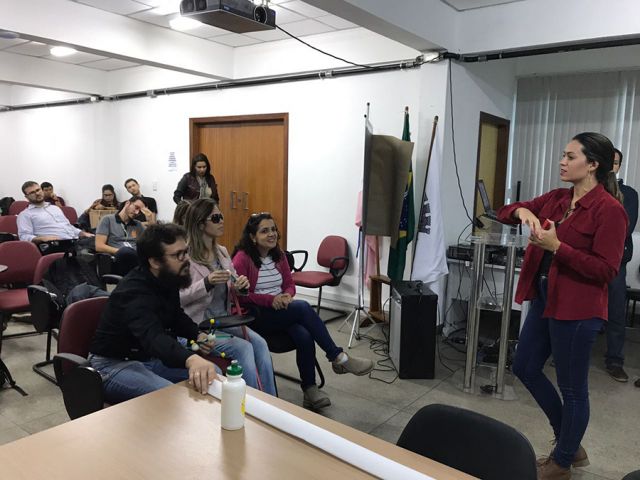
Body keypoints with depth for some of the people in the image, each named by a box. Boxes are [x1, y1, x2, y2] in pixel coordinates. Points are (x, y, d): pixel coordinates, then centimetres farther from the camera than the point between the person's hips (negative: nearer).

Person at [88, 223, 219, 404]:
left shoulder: (169, 280, -1)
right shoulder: (134, 291, -28)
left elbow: (176, 316, 19)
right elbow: (152, 336, -47)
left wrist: (197, 335, -2)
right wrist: (190, 359, -67)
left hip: (150, 358, 9)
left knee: (213, 372, -3)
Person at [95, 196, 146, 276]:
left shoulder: (138, 225, 26)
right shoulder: (108, 220, 12)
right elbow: (99, 246, 1)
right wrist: (122, 252, -11)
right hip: (118, 261, -4)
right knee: (126, 251, -41)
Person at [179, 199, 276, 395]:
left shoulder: (222, 252, 10)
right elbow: (177, 298, -15)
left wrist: (241, 285, -8)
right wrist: (207, 283, -27)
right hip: (199, 324, -5)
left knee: (260, 343, -20)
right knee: (243, 348, -25)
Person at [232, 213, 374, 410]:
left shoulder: (279, 255, 10)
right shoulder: (242, 258, -10)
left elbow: (290, 285, 13)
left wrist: (286, 296, -11)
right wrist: (270, 299, -22)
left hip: (281, 311, 6)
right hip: (256, 317, -6)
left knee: (304, 336, -28)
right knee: (303, 307, -30)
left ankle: (310, 388, -16)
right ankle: (338, 358, -21)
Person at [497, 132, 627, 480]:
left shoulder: (609, 209, -15)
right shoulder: (556, 198, 8)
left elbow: (605, 270, -19)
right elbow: (505, 212, 12)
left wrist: (557, 247, -25)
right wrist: (521, 210, -10)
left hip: (577, 308, -9)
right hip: (544, 298, 9)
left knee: (572, 386, 8)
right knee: (525, 368, 18)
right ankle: (570, 444, 37)